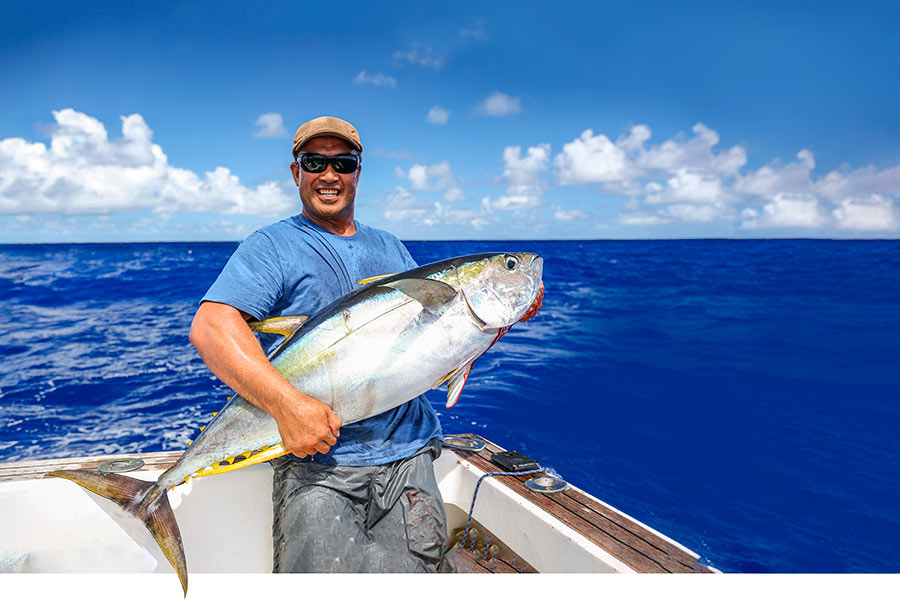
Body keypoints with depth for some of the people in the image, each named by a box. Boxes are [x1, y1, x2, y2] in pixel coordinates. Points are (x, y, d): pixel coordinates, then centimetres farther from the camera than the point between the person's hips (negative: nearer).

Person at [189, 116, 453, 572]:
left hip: (407, 454, 4)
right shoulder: (272, 247, 1)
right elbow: (209, 327, -14)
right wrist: (287, 404, -26)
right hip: (316, 460, -4)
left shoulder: (391, 249, 18)